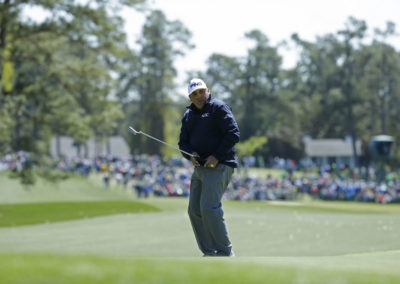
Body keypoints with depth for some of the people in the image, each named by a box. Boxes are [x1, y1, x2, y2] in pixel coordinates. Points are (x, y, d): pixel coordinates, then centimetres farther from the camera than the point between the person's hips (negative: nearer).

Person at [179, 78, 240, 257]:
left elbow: (233, 134, -14)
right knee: (195, 211, 5)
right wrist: (190, 155, -5)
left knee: (209, 208, -18)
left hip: (219, 166, -8)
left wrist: (217, 156, -19)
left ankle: (225, 252, -12)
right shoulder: (188, 115, 16)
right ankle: (209, 252, 11)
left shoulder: (218, 108, -7)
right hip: (200, 167, 8)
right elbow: (183, 142, 17)